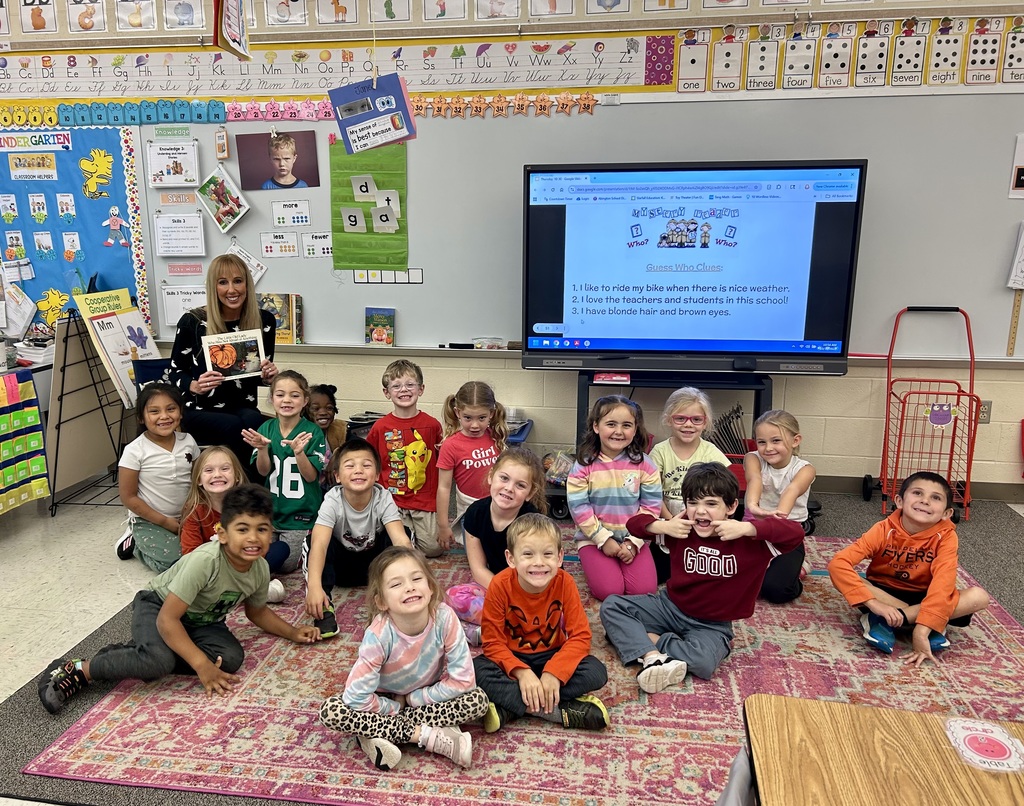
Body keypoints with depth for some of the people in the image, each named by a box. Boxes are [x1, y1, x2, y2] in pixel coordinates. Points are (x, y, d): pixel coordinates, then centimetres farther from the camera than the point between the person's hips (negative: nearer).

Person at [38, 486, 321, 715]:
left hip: (201, 620, 7)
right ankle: (79, 670, -13)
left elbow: (257, 611, 8)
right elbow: (167, 618, -32)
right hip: (156, 607, -6)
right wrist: (202, 665, -34)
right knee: (160, 660, -36)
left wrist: (292, 632, -4)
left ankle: (129, 657, -8)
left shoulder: (260, 569, -14)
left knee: (231, 658, -22)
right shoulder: (205, 560, -35)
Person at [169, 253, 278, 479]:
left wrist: (269, 376, -11)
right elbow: (175, 372, 3)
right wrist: (195, 386, -19)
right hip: (198, 411, -2)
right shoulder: (192, 321, -7)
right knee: (235, 427, -34)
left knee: (253, 422, -34)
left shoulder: (264, 320, 1)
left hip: (243, 408, 2)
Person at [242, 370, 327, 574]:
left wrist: (299, 452, -32)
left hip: (301, 512, -3)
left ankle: (304, 546, 29)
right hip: (271, 509, 4)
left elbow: (311, 476, -14)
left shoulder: (313, 432, -12)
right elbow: (263, 471, -5)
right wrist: (262, 448, -25)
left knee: (285, 565, 1)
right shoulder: (266, 428, -2)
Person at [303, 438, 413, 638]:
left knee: (406, 533, -27)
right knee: (311, 540, -30)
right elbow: (319, 543, -41)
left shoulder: (383, 499, -25)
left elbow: (401, 540, -37)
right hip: (341, 564, 0)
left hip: (374, 562, 1)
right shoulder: (333, 501, -27)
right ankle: (323, 607, -26)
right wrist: (314, 586, -55)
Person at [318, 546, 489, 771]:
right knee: (331, 711, -26)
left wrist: (413, 698, -17)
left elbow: (463, 680, -22)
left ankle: (380, 731, -20)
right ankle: (429, 735, -24)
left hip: (424, 698, 1)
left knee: (478, 700, -25)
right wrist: (396, 707, -18)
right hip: (388, 701, -1)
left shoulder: (444, 618, -28)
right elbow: (356, 698, -26)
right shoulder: (378, 635, -30)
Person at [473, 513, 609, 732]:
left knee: (596, 672, -25)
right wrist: (521, 672, -32)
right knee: (478, 670, -31)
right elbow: (493, 642, -17)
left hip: (552, 656, 1)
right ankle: (562, 710, -27)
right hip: (512, 658, -1)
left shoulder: (564, 583, -18)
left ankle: (509, 707, -24)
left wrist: (554, 672, -30)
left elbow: (580, 636, -17)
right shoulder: (500, 586, -20)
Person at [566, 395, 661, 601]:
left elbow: (651, 507, -3)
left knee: (644, 589, -14)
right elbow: (578, 508, -10)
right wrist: (604, 539, -13)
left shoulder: (644, 464, -4)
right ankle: (590, 563, 14)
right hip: (595, 538, -2)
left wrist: (633, 542, -10)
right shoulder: (583, 465, -9)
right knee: (609, 590, -18)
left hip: (633, 539, 2)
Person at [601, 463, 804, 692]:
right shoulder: (683, 529, -8)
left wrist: (748, 528, -38)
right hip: (670, 606, 3)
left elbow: (795, 533, -30)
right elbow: (634, 523, -1)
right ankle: (652, 657, -25)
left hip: (711, 625, -3)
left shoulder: (748, 540, -17)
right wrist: (663, 526, -21)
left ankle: (642, 638, -15)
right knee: (611, 606, -12)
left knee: (703, 663, -36)